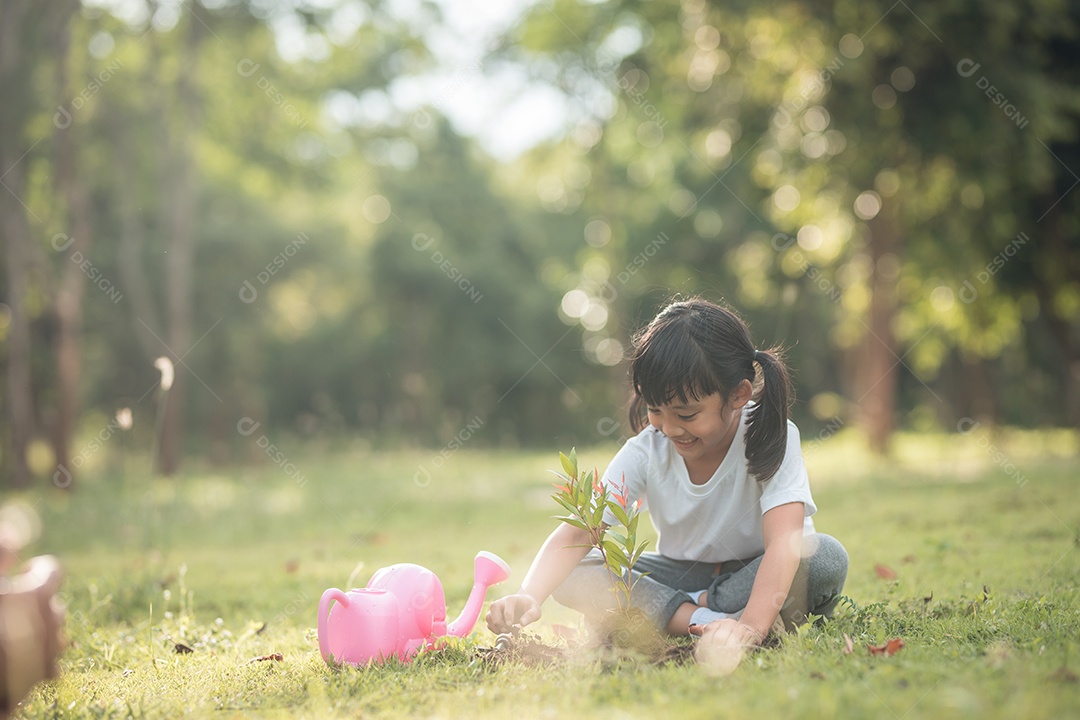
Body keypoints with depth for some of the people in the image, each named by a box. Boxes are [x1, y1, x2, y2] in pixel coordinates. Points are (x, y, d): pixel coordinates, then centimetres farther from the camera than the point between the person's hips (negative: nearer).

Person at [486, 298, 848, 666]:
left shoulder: (771, 438, -23)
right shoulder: (646, 452, -14)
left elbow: (784, 542, -38)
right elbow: (576, 534, -22)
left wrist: (751, 626, -55)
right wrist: (528, 597, -41)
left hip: (759, 577, -2)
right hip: (684, 575, 2)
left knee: (827, 557, -35)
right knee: (572, 576, -20)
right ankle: (705, 620, -30)